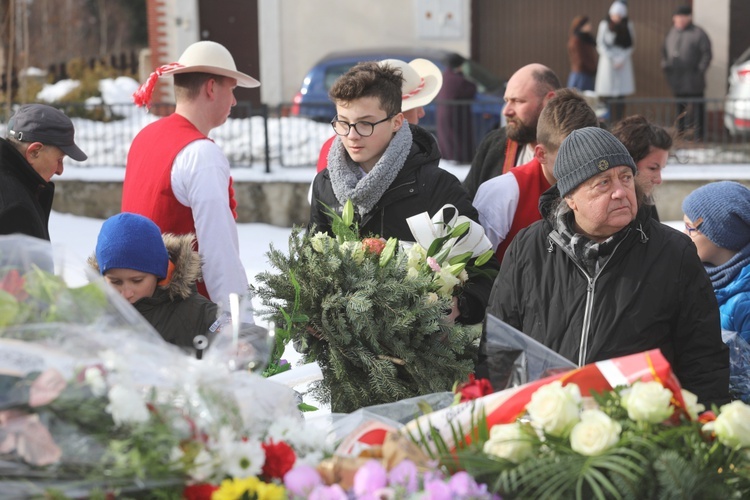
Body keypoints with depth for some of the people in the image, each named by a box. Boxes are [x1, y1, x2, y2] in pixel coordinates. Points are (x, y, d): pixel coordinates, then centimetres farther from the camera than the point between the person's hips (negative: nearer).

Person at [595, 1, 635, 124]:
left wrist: (621, 59, -7)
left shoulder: (628, 26, 6)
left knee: (620, 96, -3)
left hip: (623, 63, 1)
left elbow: (630, 45, 6)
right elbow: (600, 45, -1)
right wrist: (612, 59, -9)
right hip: (608, 62, -1)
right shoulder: (604, 25, 2)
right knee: (606, 95, -7)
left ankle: (618, 122, -2)